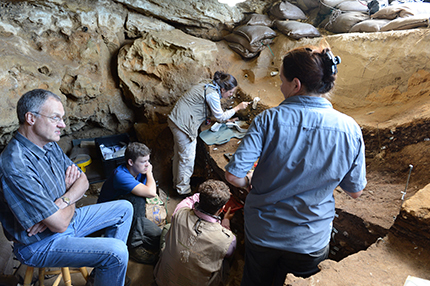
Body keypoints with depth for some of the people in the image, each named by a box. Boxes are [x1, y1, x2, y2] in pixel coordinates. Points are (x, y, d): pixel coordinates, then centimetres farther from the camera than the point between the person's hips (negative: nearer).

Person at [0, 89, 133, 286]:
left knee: (124, 209, 12)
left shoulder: (49, 145, -2)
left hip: (65, 217, 9)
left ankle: (101, 270, 21)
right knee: (117, 252, -24)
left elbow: (82, 181, 3)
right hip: (40, 243, -9)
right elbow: (59, 223, -30)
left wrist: (62, 202, -17)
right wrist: (71, 203, -8)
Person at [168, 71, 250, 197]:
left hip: (176, 119, 11)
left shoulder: (207, 87, 11)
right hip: (184, 124, -11)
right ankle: (183, 190, 15)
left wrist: (226, 119, 21)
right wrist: (238, 107, -3)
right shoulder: (212, 94, -20)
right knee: (187, 158, 1)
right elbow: (220, 117, -11)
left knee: (179, 154, 21)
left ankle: (177, 182, 38)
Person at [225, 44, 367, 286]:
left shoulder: (269, 119, -22)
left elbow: (234, 175, -24)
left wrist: (250, 183, -3)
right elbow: (355, 191, -4)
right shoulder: (350, 129, -15)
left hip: (262, 234, -1)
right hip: (311, 242, 2)